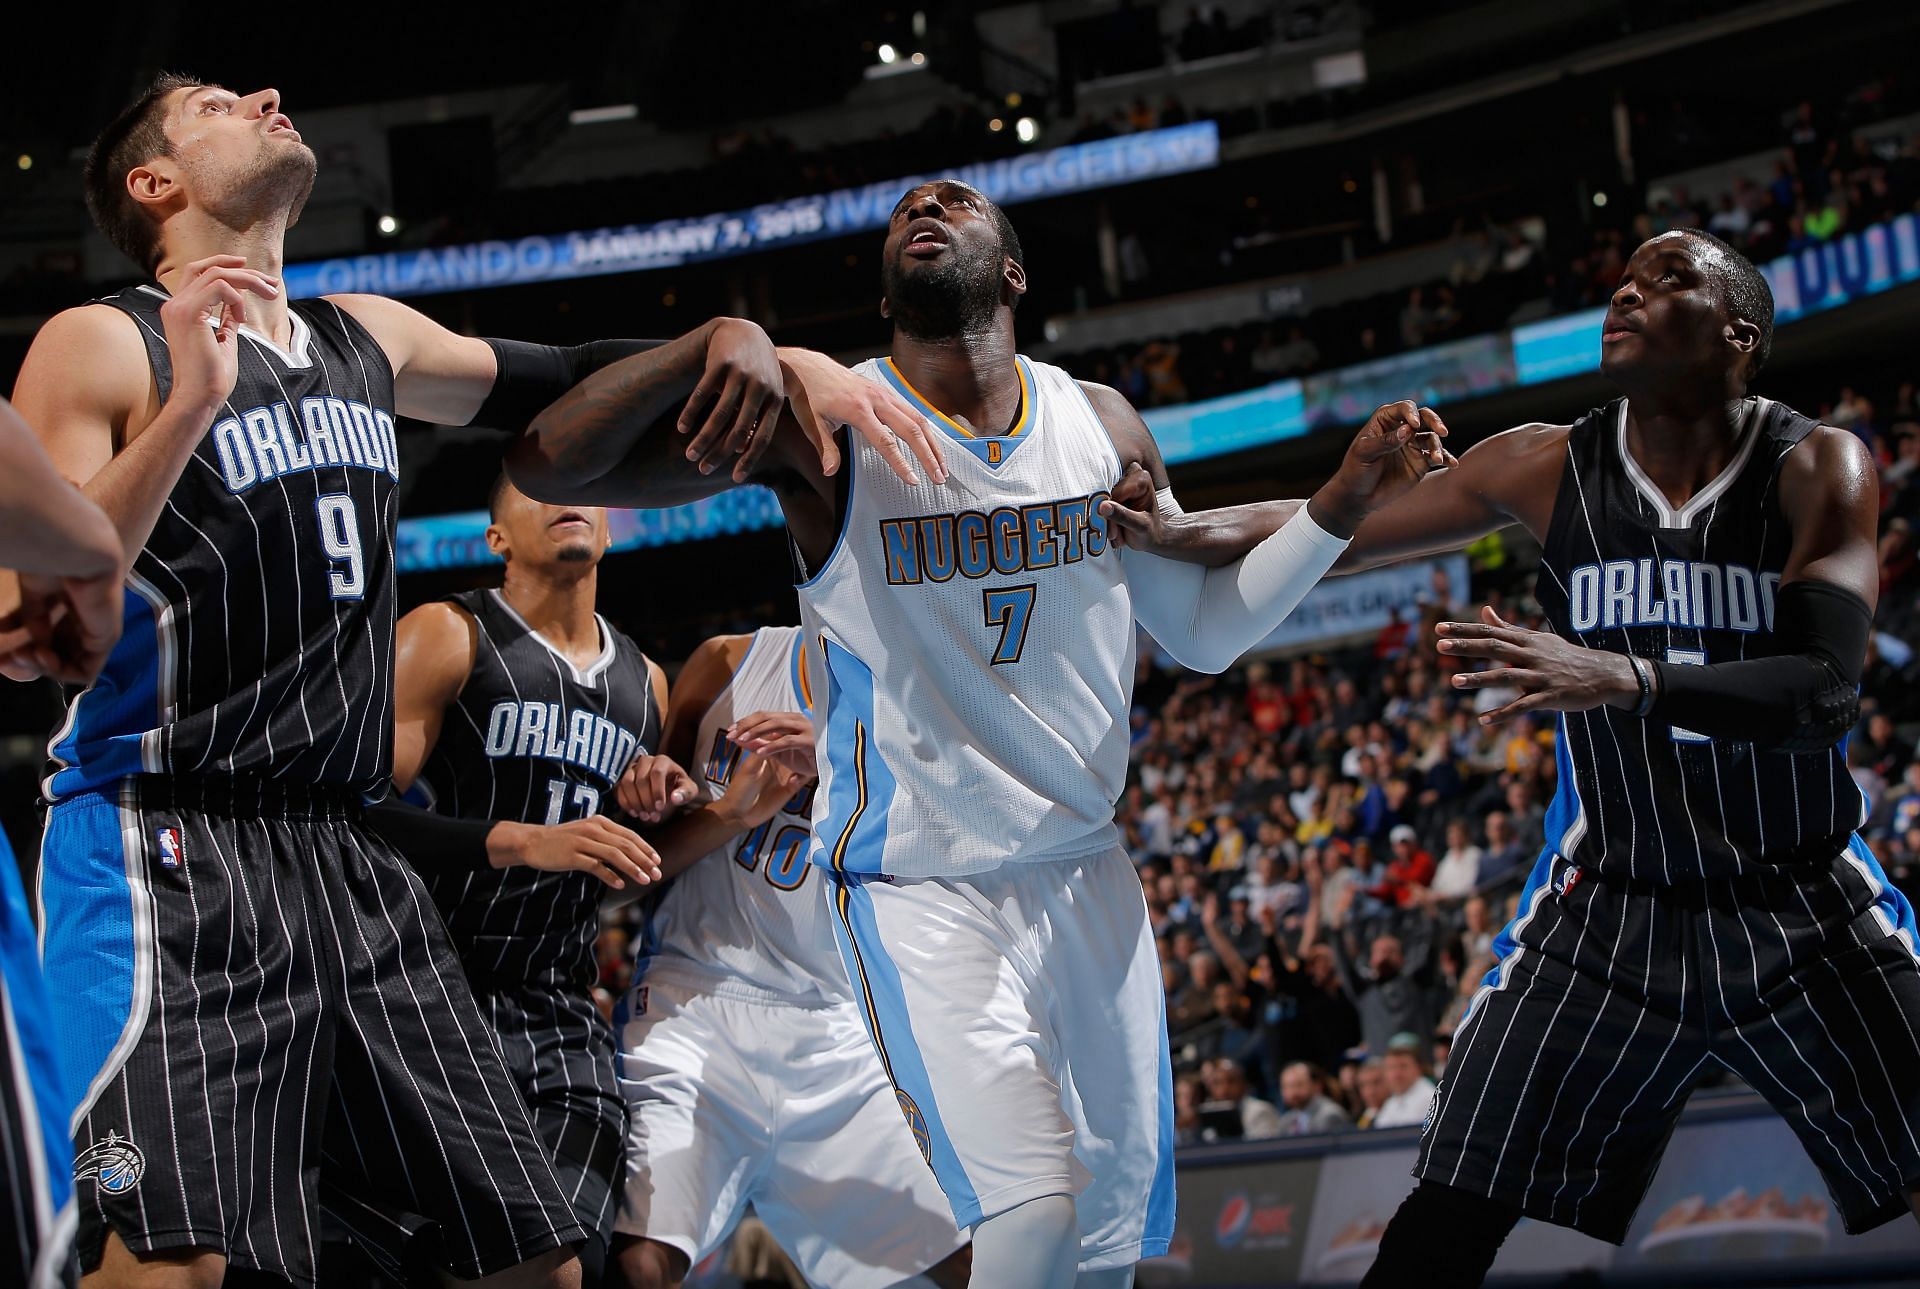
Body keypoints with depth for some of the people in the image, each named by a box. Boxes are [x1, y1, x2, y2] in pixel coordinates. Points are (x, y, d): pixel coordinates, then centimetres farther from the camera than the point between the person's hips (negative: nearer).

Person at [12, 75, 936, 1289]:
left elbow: (560, 383, 33)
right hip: (169, 850, -7)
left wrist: (736, 344, 14)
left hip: (348, 857, 7)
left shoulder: (367, 339, 17)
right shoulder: (104, 347, -2)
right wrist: (187, 411, -20)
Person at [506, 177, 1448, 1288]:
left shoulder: (1100, 423, 3)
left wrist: (1345, 503, 1)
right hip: (921, 890, -5)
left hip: (1087, 873, 5)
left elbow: (1205, 631, 14)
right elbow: (547, 468, -18)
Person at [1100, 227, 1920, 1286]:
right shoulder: (1547, 470, -4)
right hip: (1609, 910, 1)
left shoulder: (1817, 468, -10)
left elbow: (1824, 692, -24)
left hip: (1804, 914, -1)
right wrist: (1185, 533, -16)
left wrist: (1624, 677, -39)